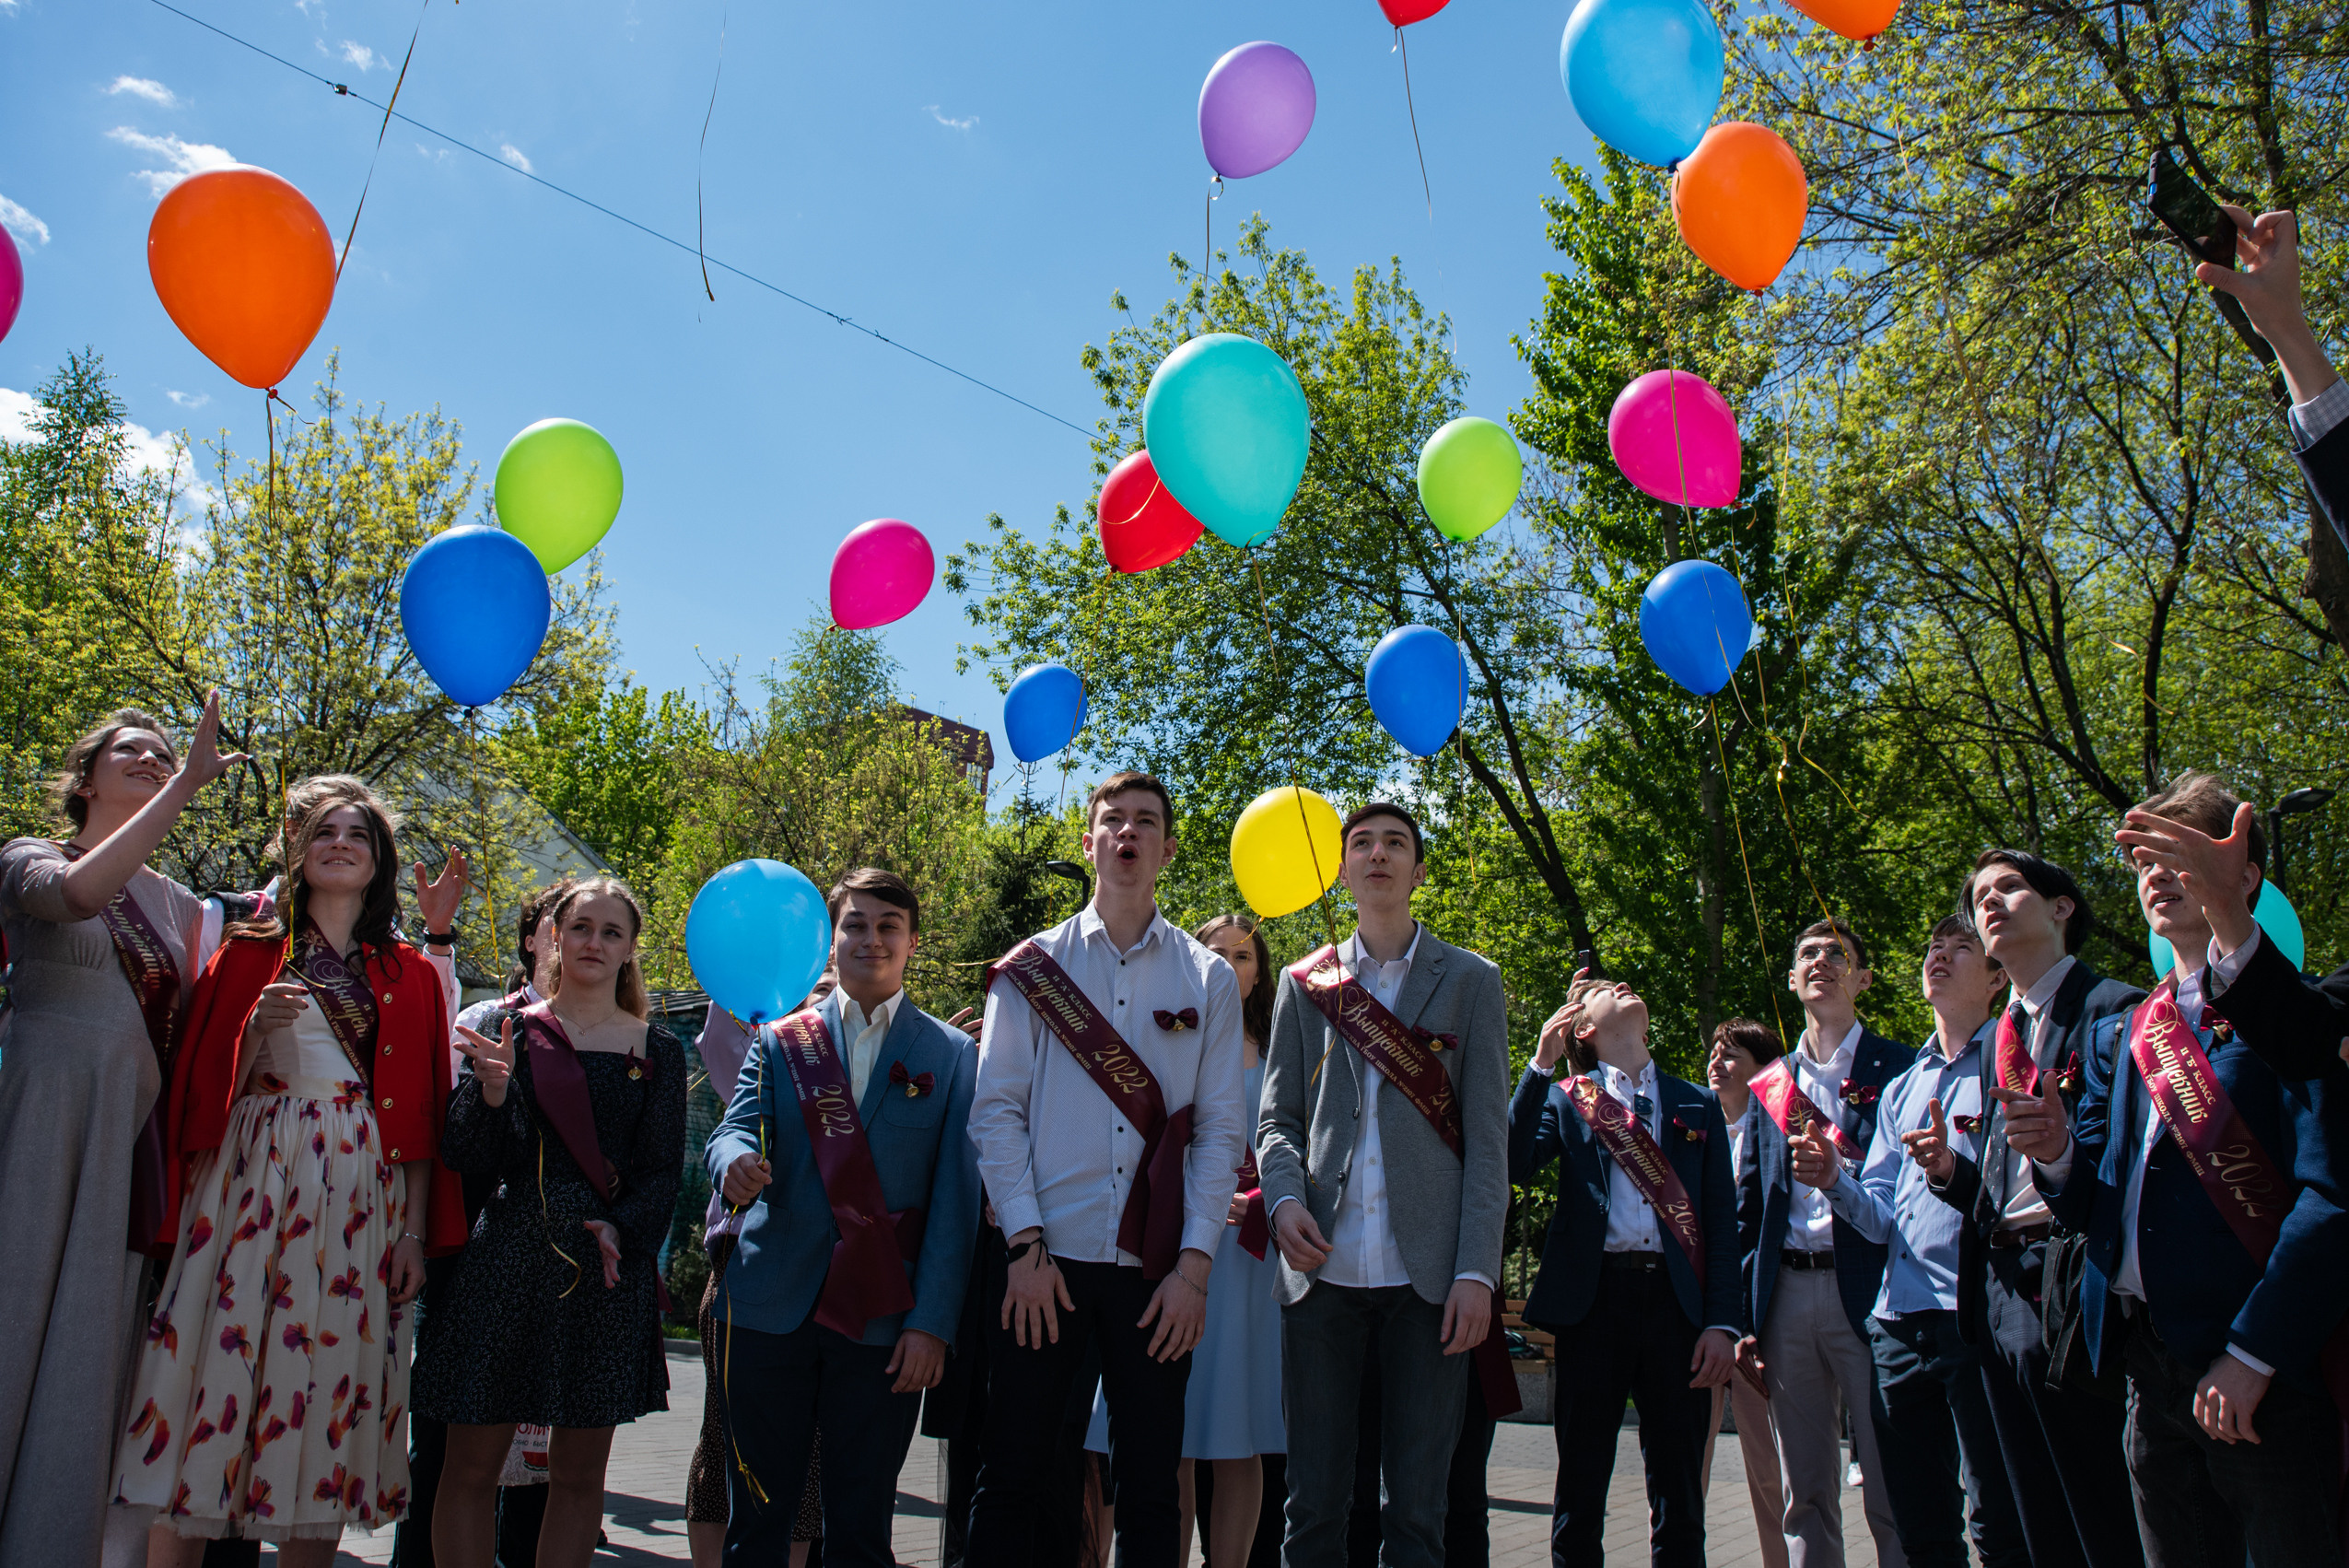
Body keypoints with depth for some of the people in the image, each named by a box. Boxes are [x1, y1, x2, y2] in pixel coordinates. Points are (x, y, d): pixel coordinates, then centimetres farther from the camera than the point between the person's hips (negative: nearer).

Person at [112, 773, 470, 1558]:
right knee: (223, 1354, -6)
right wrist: (257, 1029, -12)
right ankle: (174, 1553, 5)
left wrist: (414, 1232, 3)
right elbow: (203, 1086, 7)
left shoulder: (411, 976, 11)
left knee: (335, 1367, 1)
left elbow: (420, 1118, 8)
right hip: (254, 1181, -1)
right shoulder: (252, 952, 9)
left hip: (361, 1191, 1)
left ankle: (309, 1550, 11)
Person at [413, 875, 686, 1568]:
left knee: (580, 1473, 8)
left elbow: (664, 1169, 4)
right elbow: (464, 1157, 0)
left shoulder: (656, 1050, 6)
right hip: (507, 1256, 0)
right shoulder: (510, 1031, 5)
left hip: (607, 1268, 1)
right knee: (471, 1465, 4)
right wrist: (492, 1090, -18)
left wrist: (622, 1229, -14)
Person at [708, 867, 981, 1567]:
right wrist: (737, 1161, -27)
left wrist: (933, 1322, -7)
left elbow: (955, 1198, 1)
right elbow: (735, 1129, -2)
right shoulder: (779, 1041, 11)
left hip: (883, 1320, -1)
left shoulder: (951, 1054, 6)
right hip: (771, 1311, 1)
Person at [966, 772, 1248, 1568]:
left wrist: (1194, 1264, -5)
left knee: (1149, 1485, 7)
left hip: (1156, 1267, 1)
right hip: (1046, 1260, -1)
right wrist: (1025, 1247, -9)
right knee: (1013, 1475, 4)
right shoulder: (1030, 967, 6)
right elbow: (996, 1110, 0)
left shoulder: (1208, 980, 8)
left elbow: (1220, 1131, 4)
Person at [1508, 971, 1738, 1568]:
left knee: (1679, 1494, 6)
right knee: (1581, 1488, 5)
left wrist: (1724, 1321, -2)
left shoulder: (1698, 1105, 15)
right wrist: (1541, 1064, -10)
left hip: (1677, 1301, 2)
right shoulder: (1565, 1099, 10)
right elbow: (1512, 1166, -8)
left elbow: (1722, 1220, 9)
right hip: (1594, 1298, -1)